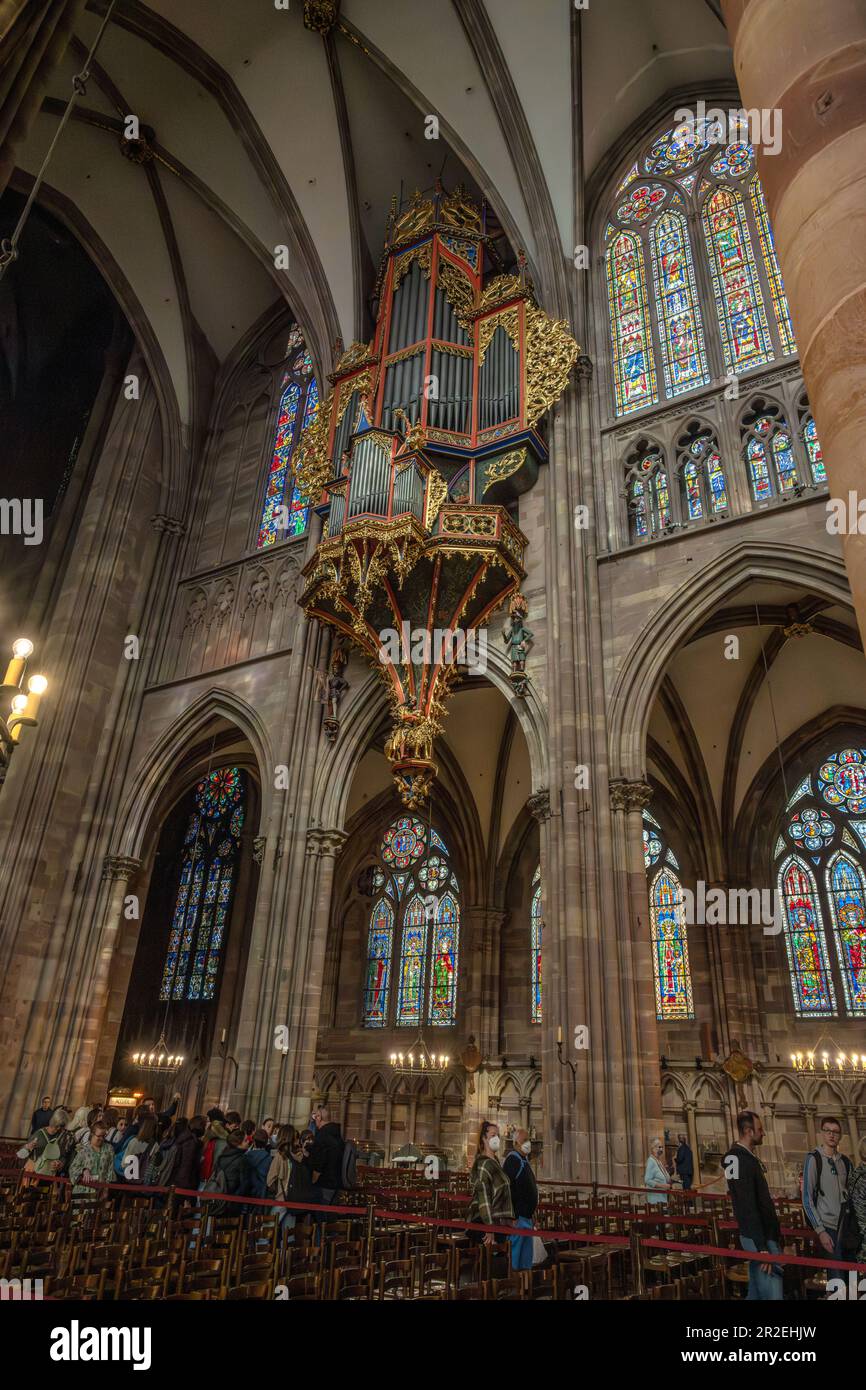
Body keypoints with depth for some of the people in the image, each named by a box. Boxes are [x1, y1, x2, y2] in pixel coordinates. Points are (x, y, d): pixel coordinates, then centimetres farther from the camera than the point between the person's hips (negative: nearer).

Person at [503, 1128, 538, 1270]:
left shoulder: (524, 1160, 14)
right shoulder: (512, 1160, -17)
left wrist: (532, 1215, 21)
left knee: (526, 1257, 16)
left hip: (526, 1216, 10)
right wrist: (513, 1217, -24)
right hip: (517, 1218, -10)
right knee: (514, 1252, -5)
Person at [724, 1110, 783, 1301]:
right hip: (758, 1237, -10)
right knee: (772, 1294, -10)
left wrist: (774, 1234, 19)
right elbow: (748, 1208, -23)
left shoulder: (747, 1156, 12)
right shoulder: (742, 1160, -19)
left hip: (764, 1233, 10)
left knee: (756, 1292, 16)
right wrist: (761, 1247, -23)